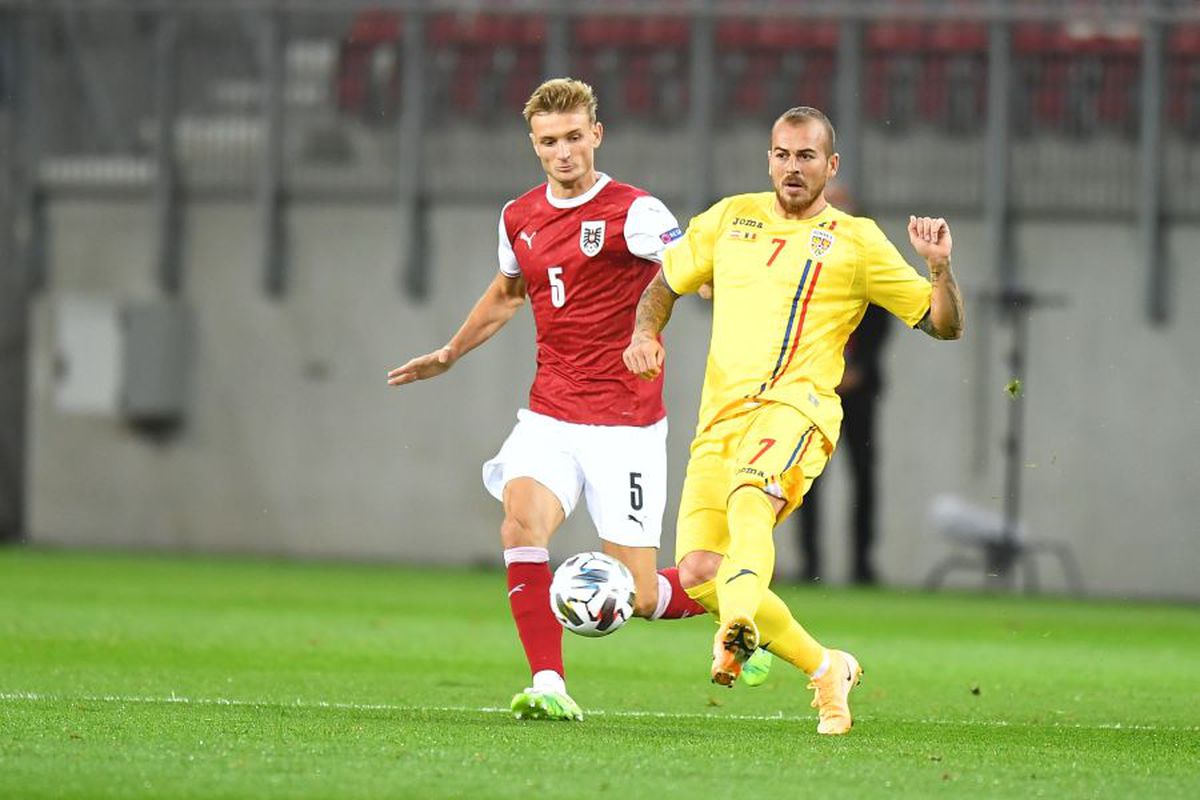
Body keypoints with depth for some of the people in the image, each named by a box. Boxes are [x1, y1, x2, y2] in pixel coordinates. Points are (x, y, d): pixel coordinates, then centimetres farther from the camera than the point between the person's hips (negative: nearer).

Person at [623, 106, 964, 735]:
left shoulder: (856, 241, 9)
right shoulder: (731, 218, 19)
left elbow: (945, 325, 10)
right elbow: (664, 283, 29)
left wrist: (939, 267, -9)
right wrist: (644, 334, 8)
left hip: (794, 406, -5)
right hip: (721, 416, 5)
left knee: (749, 496, -38)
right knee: (697, 572, -7)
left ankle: (741, 627, -64)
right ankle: (825, 669, 11)